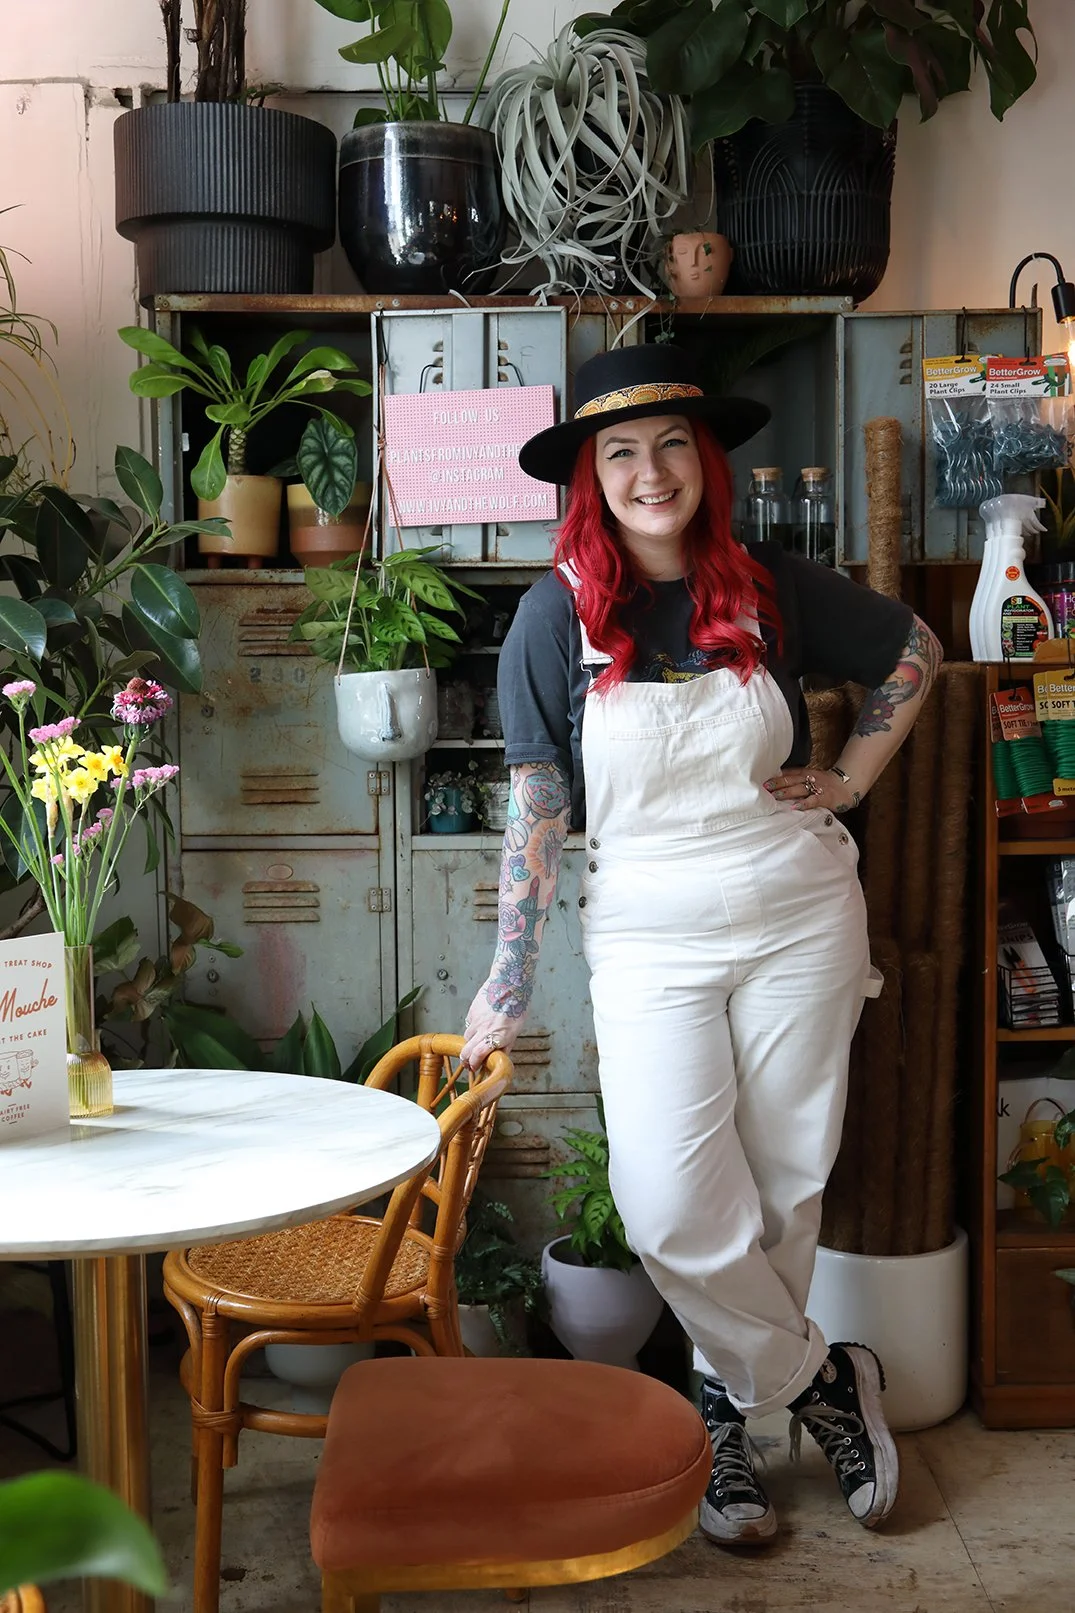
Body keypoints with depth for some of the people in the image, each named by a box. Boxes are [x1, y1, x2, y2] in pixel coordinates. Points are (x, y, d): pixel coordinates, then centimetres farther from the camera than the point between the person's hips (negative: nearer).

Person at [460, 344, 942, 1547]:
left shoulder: (773, 589, -1)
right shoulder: (558, 614, -6)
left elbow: (913, 651, 16)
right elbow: (535, 810, -4)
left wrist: (853, 777, 4)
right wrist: (508, 983, -3)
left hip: (800, 918, 2)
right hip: (650, 939, -1)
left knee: (784, 1186, 8)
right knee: (671, 1211, -12)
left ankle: (730, 1409, 29)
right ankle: (823, 1382, 12)